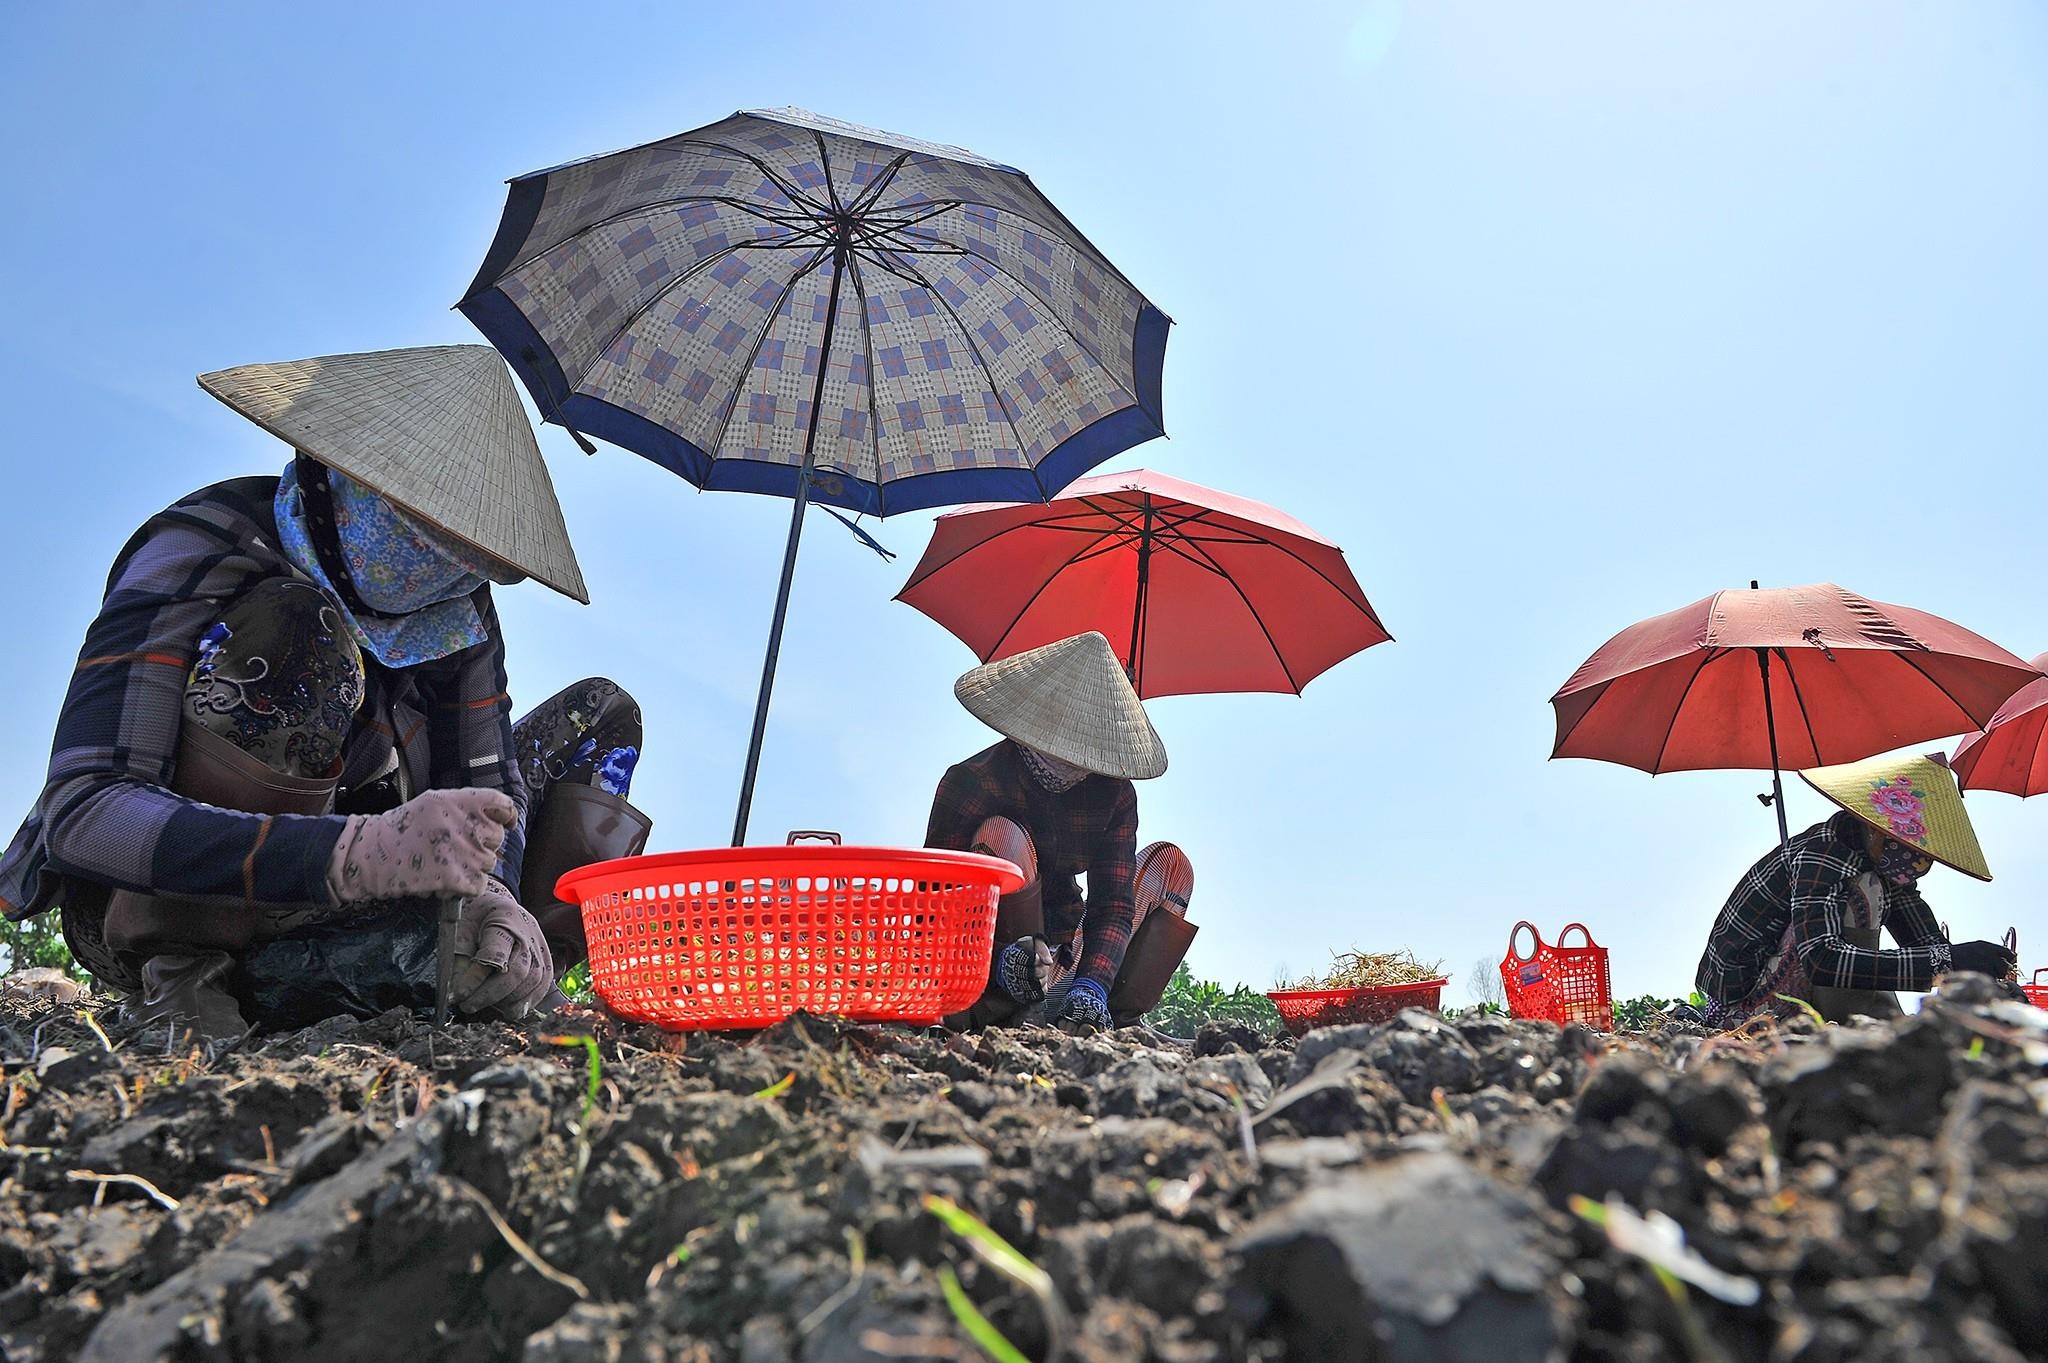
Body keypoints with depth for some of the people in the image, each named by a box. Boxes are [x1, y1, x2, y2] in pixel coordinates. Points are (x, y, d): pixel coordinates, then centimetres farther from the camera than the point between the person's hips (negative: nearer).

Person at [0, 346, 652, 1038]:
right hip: (144, 917, -5)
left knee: (602, 711, -1)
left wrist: (495, 897, -30)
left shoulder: (459, 608, -6)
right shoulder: (199, 553, -22)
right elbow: (79, 811, -32)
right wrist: (355, 853, -49)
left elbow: (486, 780, -6)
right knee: (295, 634, -32)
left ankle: (512, 983, -16)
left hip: (319, 898, 6)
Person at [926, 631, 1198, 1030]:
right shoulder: (969, 783, -19)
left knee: (1170, 863, 1)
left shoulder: (1114, 793, -6)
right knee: (1002, 836, -29)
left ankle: (1120, 1016, -14)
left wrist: (1090, 985, -30)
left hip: (1067, 957, 6)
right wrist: (1002, 960, -39)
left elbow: (1115, 901, -12)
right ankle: (1023, 1010, -25)